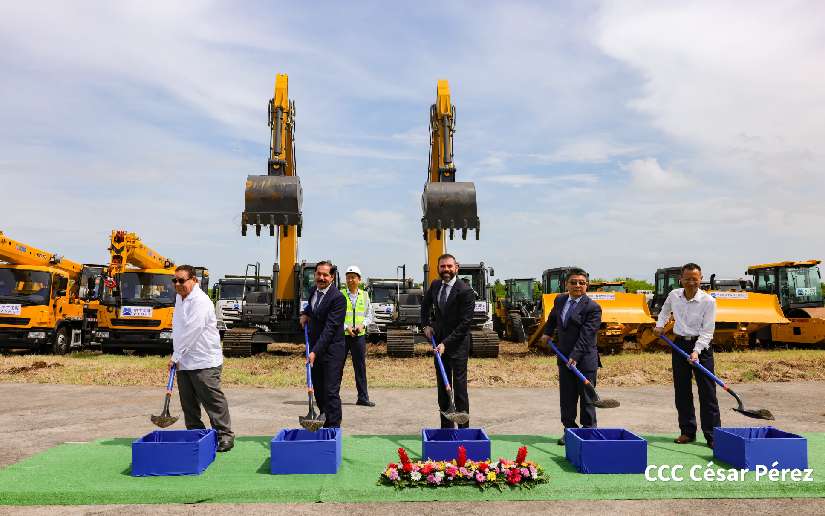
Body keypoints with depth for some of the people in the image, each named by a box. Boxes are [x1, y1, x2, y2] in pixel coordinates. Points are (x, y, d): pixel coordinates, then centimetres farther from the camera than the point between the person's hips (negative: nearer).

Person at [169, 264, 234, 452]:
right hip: (183, 362, 9)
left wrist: (175, 356, -16)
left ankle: (225, 436, 4)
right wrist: (176, 356, 18)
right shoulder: (179, 297, 14)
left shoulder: (200, 301, -16)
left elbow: (191, 331, -21)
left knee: (213, 400, -4)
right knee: (188, 403, 13)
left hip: (204, 361, -9)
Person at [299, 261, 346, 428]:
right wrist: (305, 313, 11)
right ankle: (325, 426, 27)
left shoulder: (338, 298, -17)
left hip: (332, 352, -8)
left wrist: (315, 351, -26)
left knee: (331, 392, -7)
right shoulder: (313, 290, 9)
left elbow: (330, 328, -22)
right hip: (316, 349, 8)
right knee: (318, 391, 14)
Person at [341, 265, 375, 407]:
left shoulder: (364, 295, 9)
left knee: (360, 367, 6)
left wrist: (362, 325, -5)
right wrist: (346, 327, -14)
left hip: (359, 336, 3)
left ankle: (363, 397, 13)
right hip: (342, 335, -2)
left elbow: (369, 315, 13)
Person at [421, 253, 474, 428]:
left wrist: (446, 343, -19)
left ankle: (463, 428, 3)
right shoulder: (434, 285, 6)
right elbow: (425, 305, 25)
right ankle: (446, 427, 18)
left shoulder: (465, 291, -15)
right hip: (439, 342, 6)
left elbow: (465, 323, -16)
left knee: (459, 387, -5)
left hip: (458, 344, -6)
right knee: (442, 387, 10)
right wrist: (426, 325, 10)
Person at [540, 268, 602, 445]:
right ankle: (569, 429, 22)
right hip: (564, 358, 6)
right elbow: (552, 317, 30)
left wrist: (574, 357, -26)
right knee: (566, 397, 11)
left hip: (585, 359, -6)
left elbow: (586, 336, -20)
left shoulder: (593, 307, -12)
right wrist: (547, 333, 20)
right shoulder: (559, 300, 7)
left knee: (586, 397, 4)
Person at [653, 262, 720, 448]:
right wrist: (660, 325, 10)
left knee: (707, 393, -3)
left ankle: (712, 435, 2)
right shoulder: (673, 295, 1)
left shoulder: (708, 301, -12)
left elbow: (707, 331, -14)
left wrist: (696, 351, -24)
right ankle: (687, 432, 19)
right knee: (682, 392, 9)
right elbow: (665, 310, 25)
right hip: (680, 344, 4)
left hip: (701, 345, -4)